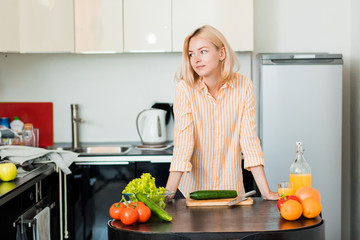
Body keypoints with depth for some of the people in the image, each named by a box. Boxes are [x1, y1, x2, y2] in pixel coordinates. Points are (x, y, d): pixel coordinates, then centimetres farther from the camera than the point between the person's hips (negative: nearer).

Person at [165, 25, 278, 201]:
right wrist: (169, 192, -25)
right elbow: (183, 141, -16)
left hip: (231, 187, 1)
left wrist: (266, 191, -12)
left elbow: (249, 137, -7)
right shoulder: (185, 89, -10)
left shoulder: (243, 86, -5)